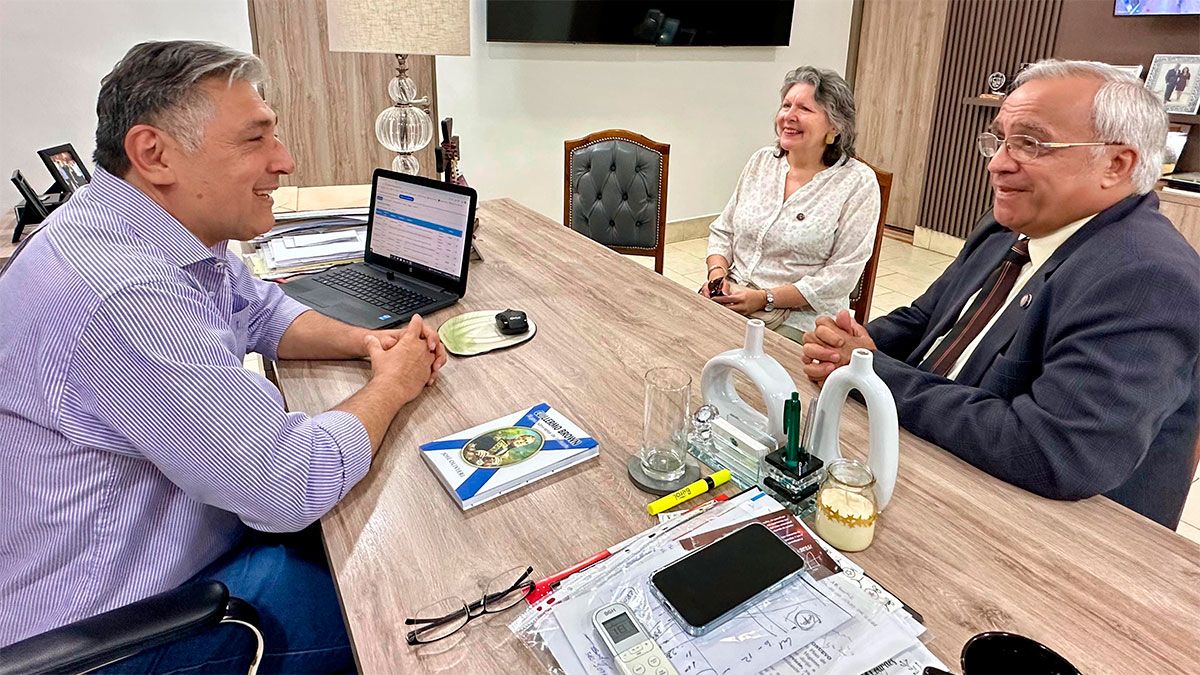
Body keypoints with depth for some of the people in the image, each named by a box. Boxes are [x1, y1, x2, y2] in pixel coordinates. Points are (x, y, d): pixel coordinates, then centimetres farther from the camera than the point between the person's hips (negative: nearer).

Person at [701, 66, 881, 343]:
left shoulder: (858, 182, -5)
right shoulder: (762, 161, 10)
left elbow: (842, 274, -11)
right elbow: (722, 231, 16)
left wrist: (766, 298, -17)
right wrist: (717, 274, -5)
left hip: (798, 318, -4)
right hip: (729, 299, 5)